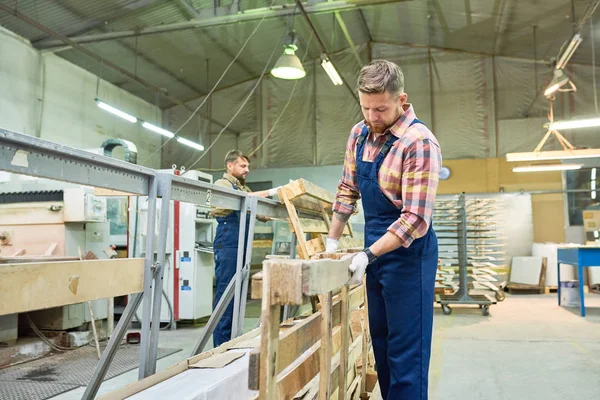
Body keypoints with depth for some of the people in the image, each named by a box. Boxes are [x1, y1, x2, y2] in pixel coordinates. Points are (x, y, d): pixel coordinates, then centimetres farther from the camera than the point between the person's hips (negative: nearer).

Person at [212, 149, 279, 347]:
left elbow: (260, 214, 16)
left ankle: (232, 340, 17)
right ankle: (221, 345, -2)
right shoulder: (222, 184, -1)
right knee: (225, 292, -7)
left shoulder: (244, 188, 22)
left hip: (242, 246, 8)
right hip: (228, 244, -8)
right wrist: (269, 192, -23)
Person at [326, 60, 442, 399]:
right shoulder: (359, 134, 4)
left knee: (406, 350, 0)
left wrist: (367, 255, -24)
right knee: (381, 340, 17)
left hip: (408, 252, -7)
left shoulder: (420, 142, -19)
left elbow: (416, 219, -23)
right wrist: (333, 240, 11)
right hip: (375, 249, 8)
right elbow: (348, 189, 14)